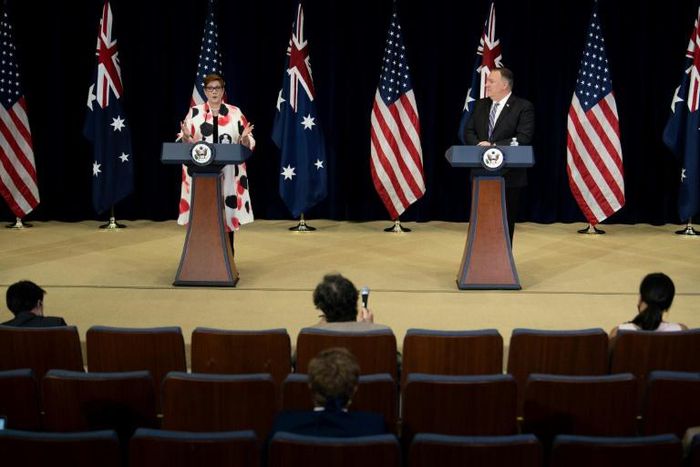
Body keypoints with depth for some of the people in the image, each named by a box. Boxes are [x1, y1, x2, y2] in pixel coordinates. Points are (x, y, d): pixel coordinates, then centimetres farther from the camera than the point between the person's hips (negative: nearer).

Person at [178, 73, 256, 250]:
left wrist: (245, 137, -18)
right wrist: (186, 137, -18)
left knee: (227, 214, 0)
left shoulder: (235, 113, 6)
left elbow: (249, 145, 3)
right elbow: (184, 144, 4)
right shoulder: (194, 113, 6)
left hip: (228, 174, 0)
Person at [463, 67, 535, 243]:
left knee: (505, 222, 3)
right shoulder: (480, 105, 13)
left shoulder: (524, 107, -6)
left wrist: (494, 146, -21)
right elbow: (468, 132, 10)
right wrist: (479, 144, -12)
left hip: (508, 175, -5)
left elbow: (523, 139, -16)